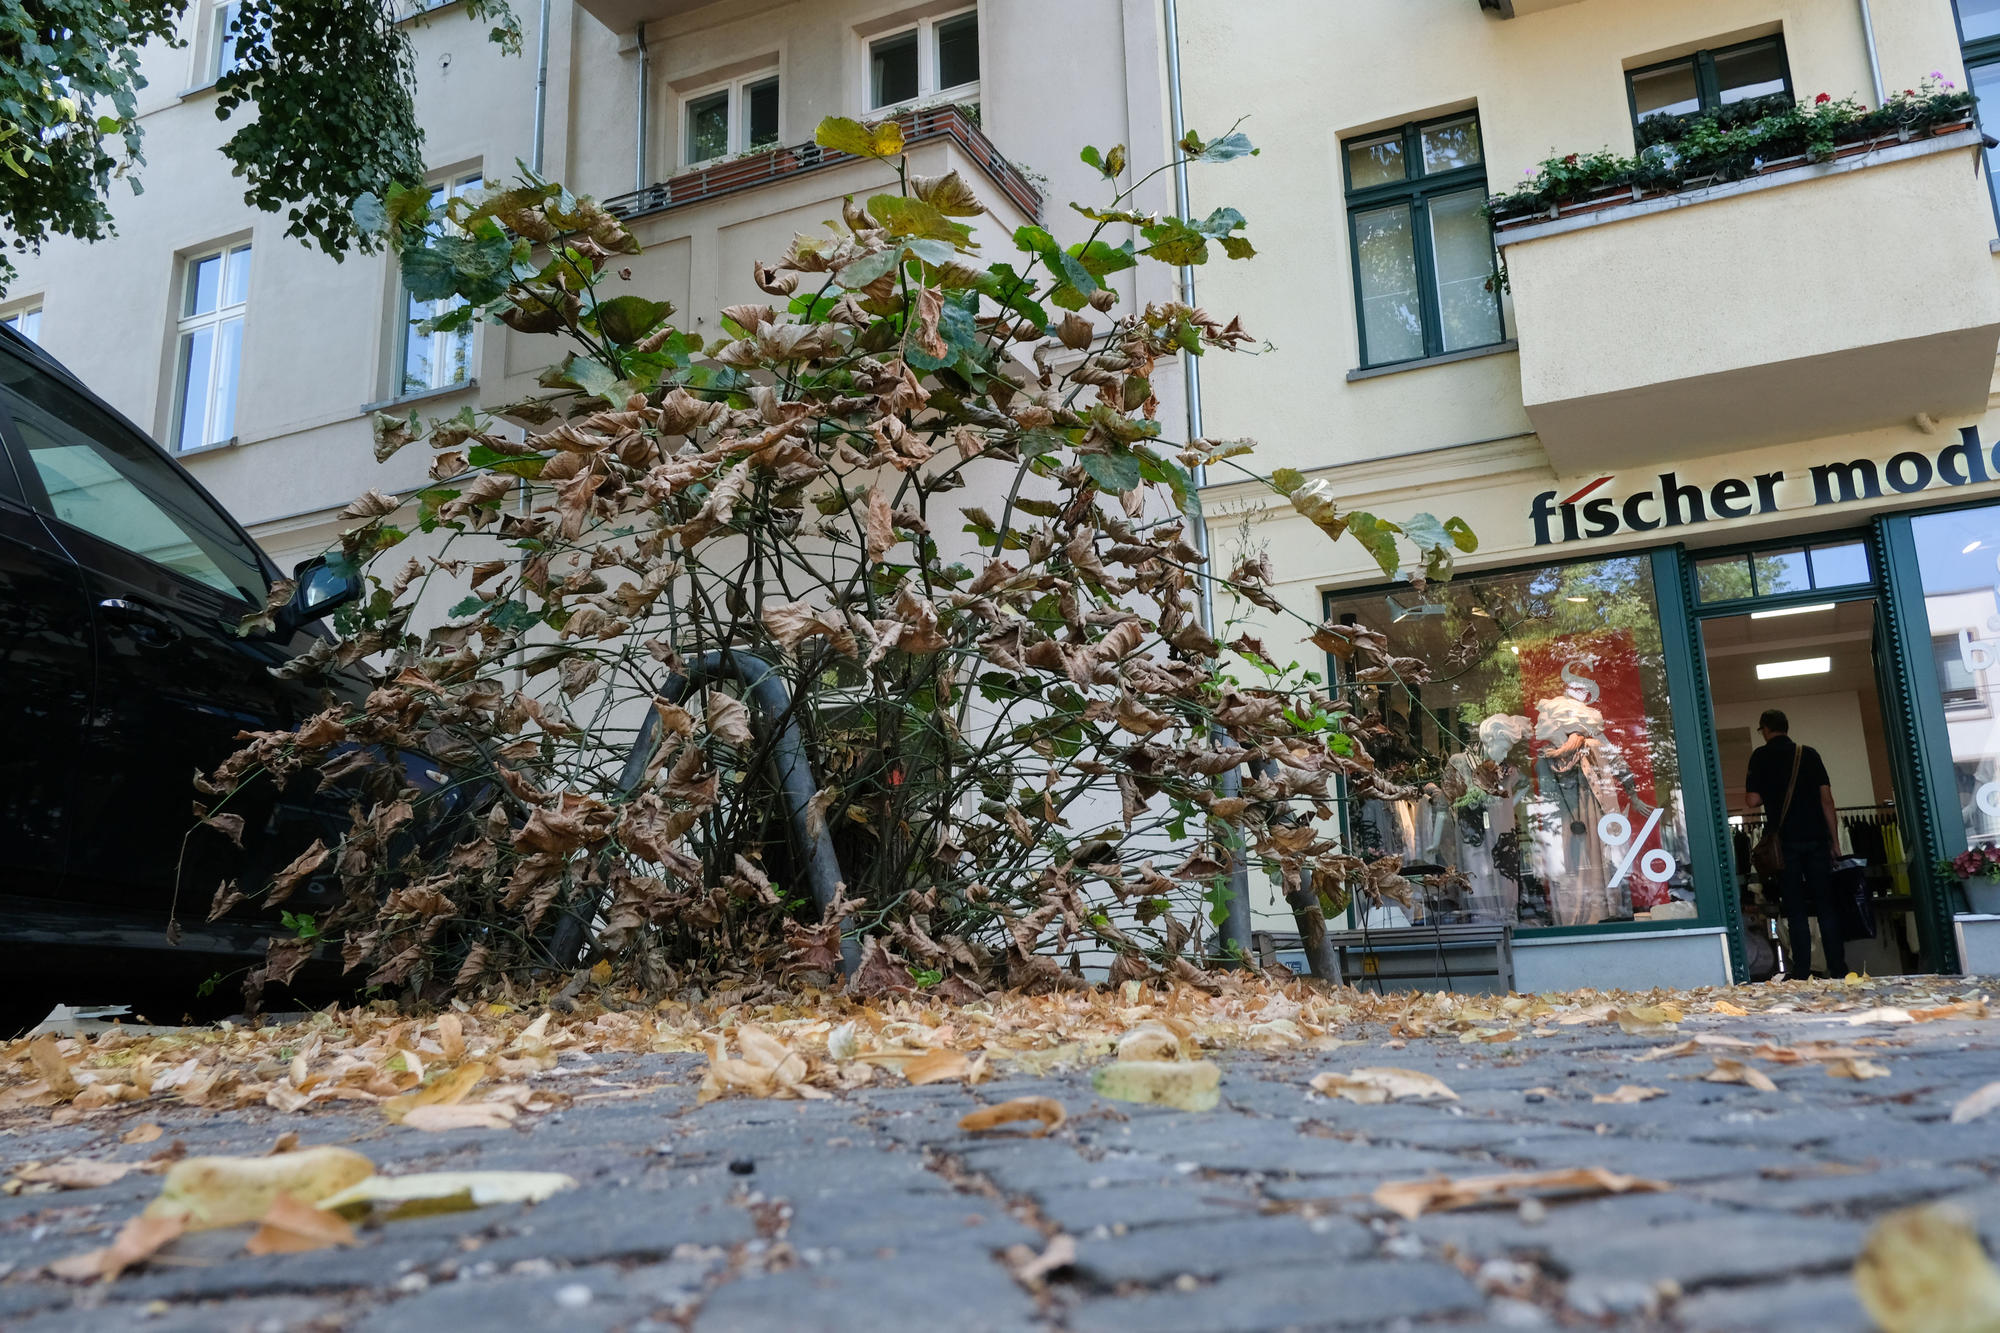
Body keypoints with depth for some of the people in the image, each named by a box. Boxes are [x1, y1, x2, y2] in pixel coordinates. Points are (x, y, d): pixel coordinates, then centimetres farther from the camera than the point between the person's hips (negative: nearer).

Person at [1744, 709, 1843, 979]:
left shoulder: (1761, 756, -1)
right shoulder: (1809, 753, 8)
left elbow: (1754, 801, -7)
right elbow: (1826, 797, 3)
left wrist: (1748, 787, 15)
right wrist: (1834, 839, 6)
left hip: (1785, 841, -3)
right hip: (1816, 838, 3)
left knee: (1795, 910, 0)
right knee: (1826, 906, 7)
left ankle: (1802, 974, -1)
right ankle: (1838, 969, 7)